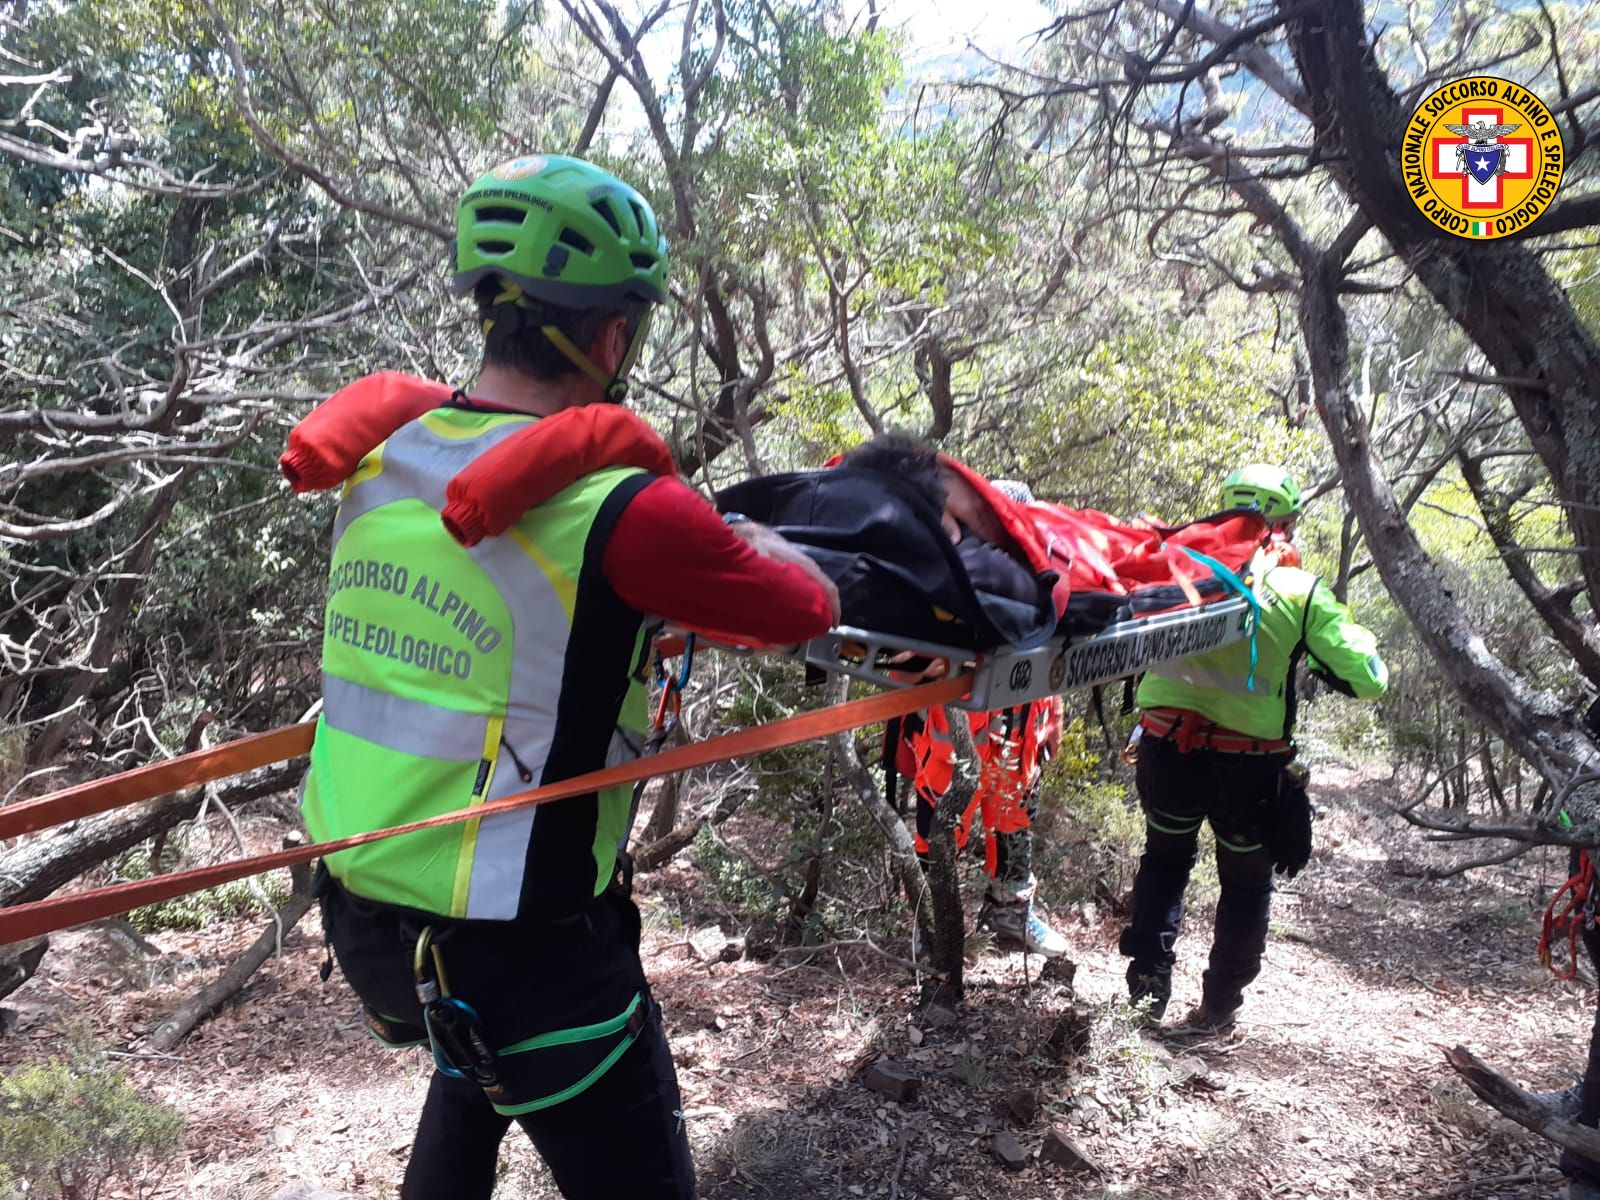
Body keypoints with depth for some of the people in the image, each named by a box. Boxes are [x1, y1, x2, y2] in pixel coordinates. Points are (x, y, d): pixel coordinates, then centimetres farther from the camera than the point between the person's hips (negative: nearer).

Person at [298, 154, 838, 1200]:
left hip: (356, 911, 8)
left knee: (475, 1081, 35)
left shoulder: (381, 460, -3)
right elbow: (810, 607, -10)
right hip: (518, 946, -7)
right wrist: (753, 539, 11)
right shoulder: (622, 511, -23)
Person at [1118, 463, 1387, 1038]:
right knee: (1246, 885, 21)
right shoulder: (1300, 591, -6)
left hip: (1168, 748, 2)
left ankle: (1148, 962, 15)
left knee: (1165, 856, 28)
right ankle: (1217, 1008, 27)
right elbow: (1368, 679, -6)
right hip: (1251, 765, -1)